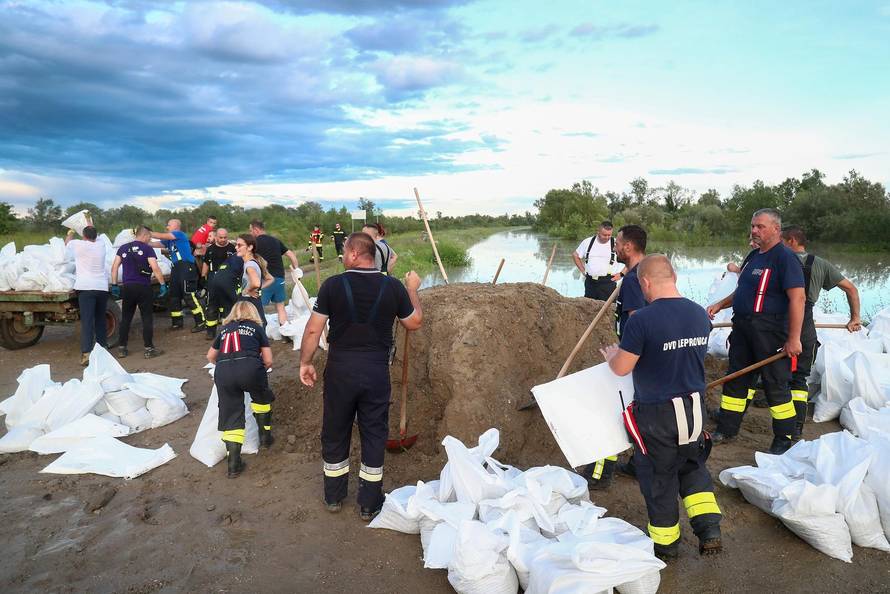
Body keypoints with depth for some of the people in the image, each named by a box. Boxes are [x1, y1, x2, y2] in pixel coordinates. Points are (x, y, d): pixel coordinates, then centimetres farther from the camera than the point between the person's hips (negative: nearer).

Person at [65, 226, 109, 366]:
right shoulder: (101, 245, 7)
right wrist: (90, 225, 48)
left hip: (85, 287, -4)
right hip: (102, 287, 4)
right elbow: (95, 236, 32)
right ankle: (103, 346, 27)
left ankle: (86, 353, -18)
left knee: (87, 321, -10)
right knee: (100, 319, 18)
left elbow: (67, 241, 20)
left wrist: (70, 233, 42)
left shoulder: (79, 245, -3)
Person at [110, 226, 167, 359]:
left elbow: (114, 267, 7)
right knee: (147, 318, 2)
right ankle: (149, 349, 2)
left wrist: (114, 285, 11)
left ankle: (122, 348, 15)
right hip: (143, 287, -4)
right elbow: (155, 269, -13)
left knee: (126, 318, 12)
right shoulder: (147, 249, -5)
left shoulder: (123, 248, 9)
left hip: (127, 287, 4)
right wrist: (163, 284, -8)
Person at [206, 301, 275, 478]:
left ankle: (233, 464, 9)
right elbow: (268, 361, 18)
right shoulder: (256, 328, 23)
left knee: (230, 416, 10)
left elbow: (210, 356, 45)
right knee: (261, 399, 28)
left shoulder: (224, 329, 31)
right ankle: (265, 436, 37)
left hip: (223, 371, 2)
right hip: (249, 367, -2)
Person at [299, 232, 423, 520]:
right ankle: (370, 504, 22)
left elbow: (313, 329, -7)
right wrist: (412, 289, 20)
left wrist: (305, 362, 6)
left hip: (340, 370, 0)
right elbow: (414, 322, 6)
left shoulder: (333, 285, -10)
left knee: (335, 432, 17)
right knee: (374, 435, 13)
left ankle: (334, 497, 32)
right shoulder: (393, 287, -7)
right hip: (376, 372, 1)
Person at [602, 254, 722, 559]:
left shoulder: (642, 320, -23)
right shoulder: (700, 314, -2)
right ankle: (709, 529, 19)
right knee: (693, 467, 27)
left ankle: (665, 542, 30)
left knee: (658, 477, 13)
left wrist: (612, 354, 6)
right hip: (695, 408, 6)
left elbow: (621, 368, -17)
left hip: (656, 414, -5)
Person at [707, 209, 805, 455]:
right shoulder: (753, 256, 14)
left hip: (770, 332, -8)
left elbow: (797, 298, -20)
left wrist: (793, 338, -23)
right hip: (743, 328, 9)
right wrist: (720, 305, 8)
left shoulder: (785, 257, -13)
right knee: (735, 379, 14)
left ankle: (784, 439, 17)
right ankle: (726, 430, 26)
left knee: (775, 384, 2)